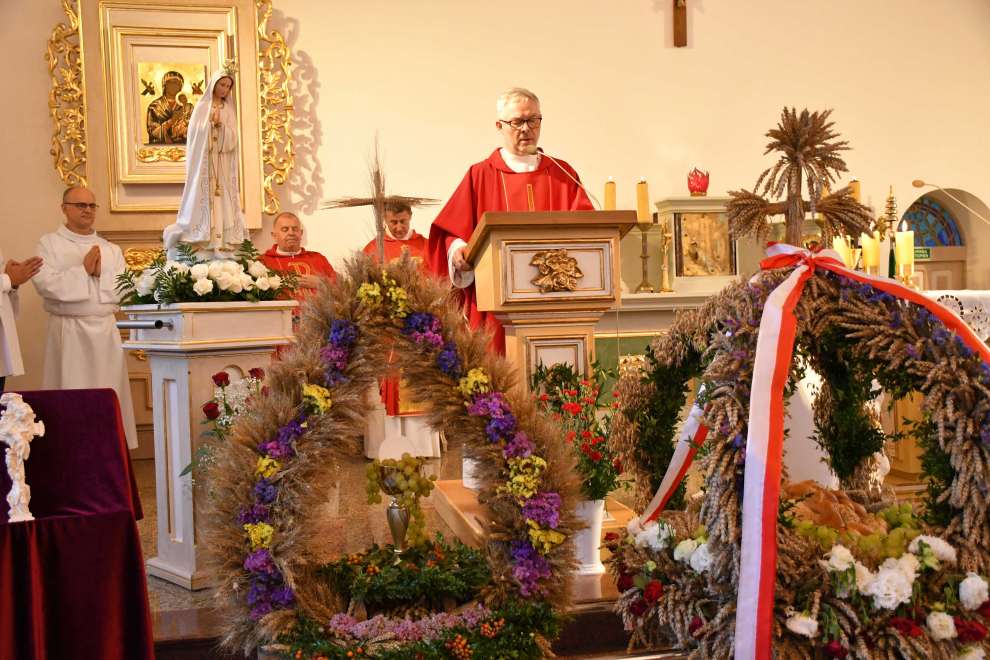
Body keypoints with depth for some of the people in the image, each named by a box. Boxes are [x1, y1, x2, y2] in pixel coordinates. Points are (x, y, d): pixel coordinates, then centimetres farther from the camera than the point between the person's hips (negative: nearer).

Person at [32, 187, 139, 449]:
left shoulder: (111, 249, 14)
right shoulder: (49, 243, 2)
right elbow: (45, 284, -13)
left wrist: (101, 274, -10)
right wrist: (83, 270, -10)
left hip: (105, 330, 4)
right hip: (68, 330, -3)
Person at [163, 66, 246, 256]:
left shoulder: (229, 110, 10)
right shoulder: (201, 107, 2)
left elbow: (232, 138, 1)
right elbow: (195, 134, -4)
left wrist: (220, 124, -14)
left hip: (223, 166, 3)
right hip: (204, 163, -3)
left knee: (223, 203, -1)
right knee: (204, 201, -6)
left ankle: (223, 243, -2)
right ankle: (203, 241, -7)